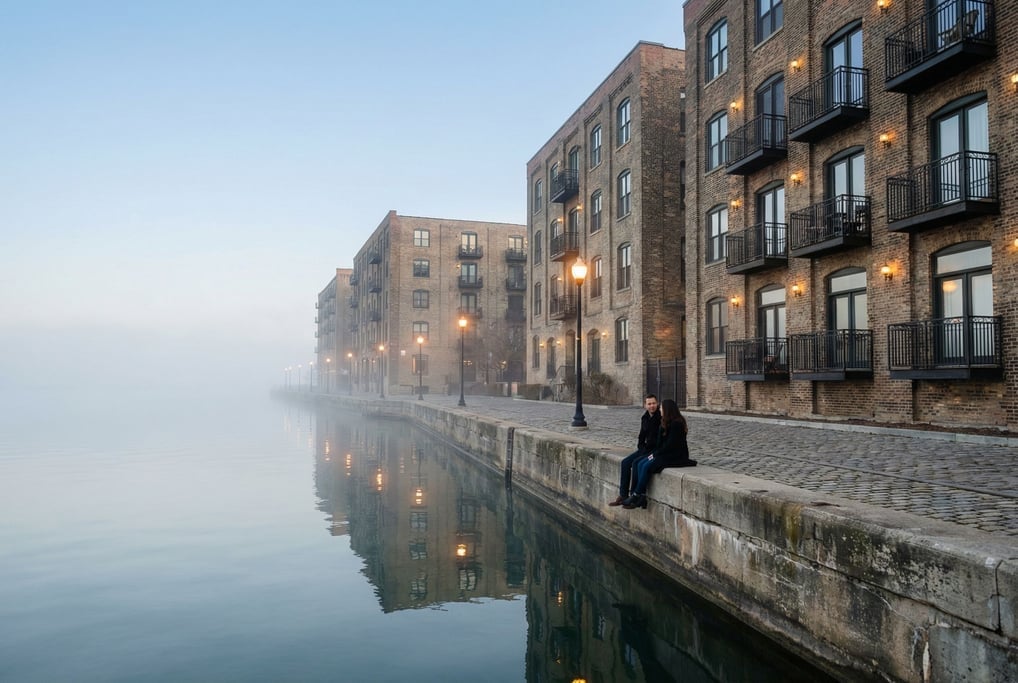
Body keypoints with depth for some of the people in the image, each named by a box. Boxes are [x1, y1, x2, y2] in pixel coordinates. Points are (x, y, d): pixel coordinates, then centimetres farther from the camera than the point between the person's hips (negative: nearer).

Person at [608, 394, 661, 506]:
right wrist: (641, 447, 2)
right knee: (625, 462, -6)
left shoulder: (661, 417, -15)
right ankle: (623, 496, -5)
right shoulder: (645, 418, 10)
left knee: (636, 463, -24)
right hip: (646, 449, 8)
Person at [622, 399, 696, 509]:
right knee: (640, 464, -8)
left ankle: (636, 497, -10)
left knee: (647, 467, -20)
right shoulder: (667, 422, 13)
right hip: (666, 453, 9)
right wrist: (655, 453, 0)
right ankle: (642, 497, -14)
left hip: (676, 457, -9)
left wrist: (656, 454, -13)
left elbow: (670, 444, -20)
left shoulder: (677, 424, -17)